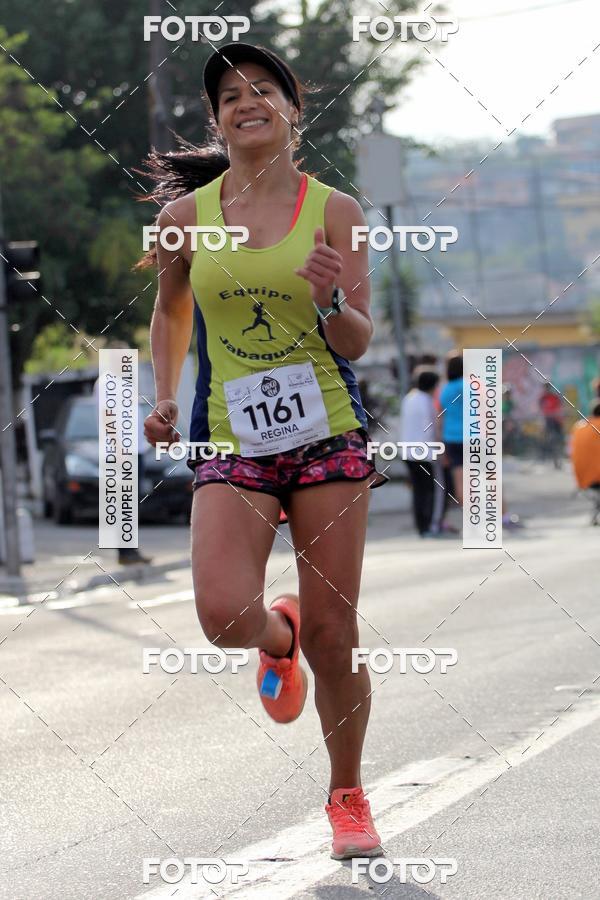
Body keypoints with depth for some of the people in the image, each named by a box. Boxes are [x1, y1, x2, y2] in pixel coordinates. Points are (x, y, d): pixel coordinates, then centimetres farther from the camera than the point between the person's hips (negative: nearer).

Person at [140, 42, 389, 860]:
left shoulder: (334, 211, 0)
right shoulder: (188, 215, 4)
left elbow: (359, 344, 0)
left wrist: (332, 300, -21)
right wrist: (166, 397, 10)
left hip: (328, 433, -1)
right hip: (231, 445, 1)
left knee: (332, 632, -1)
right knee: (223, 613, -20)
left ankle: (347, 795, 20)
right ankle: (276, 638, 19)